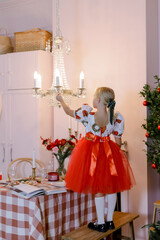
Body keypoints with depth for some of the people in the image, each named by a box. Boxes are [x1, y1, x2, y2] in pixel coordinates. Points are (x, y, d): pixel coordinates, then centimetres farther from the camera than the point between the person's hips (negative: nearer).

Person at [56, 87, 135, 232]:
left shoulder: (88, 114, -18)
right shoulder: (116, 118, -9)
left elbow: (69, 111, -1)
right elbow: (118, 141, -1)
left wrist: (61, 100, 18)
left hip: (92, 153, -2)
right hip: (109, 154, 3)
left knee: (98, 189, 9)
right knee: (111, 187, 17)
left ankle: (101, 223, 19)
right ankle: (110, 221, 28)